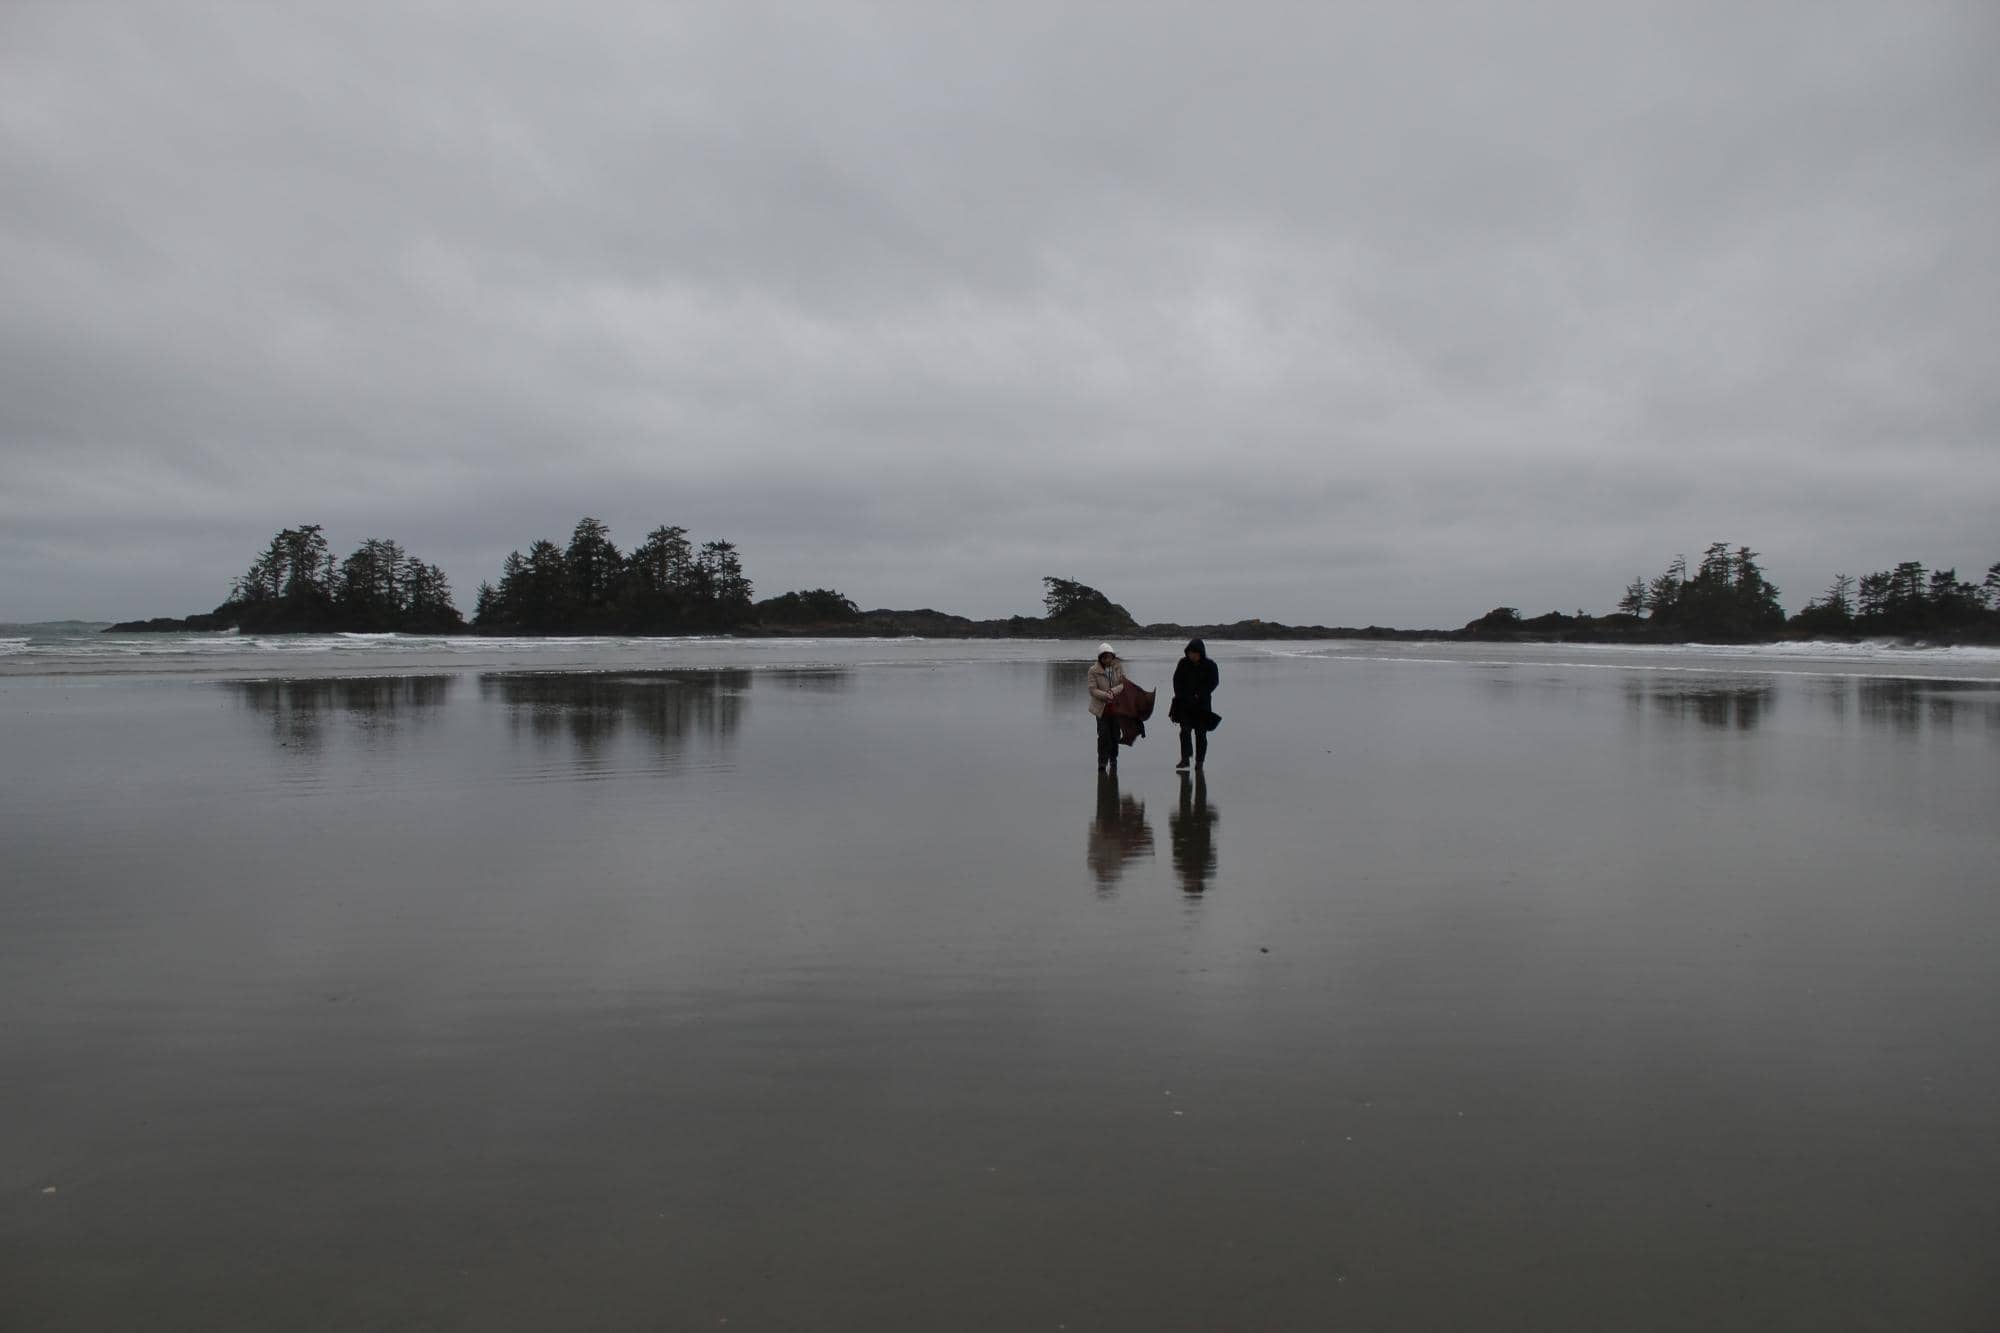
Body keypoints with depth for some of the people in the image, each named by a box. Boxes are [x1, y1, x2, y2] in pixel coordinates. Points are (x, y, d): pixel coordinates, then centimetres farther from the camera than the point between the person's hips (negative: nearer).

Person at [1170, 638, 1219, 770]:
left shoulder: (1210, 665, -3)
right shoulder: (1183, 663, 3)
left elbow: (1213, 682, -8)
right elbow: (1177, 680, 5)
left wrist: (1199, 695, -17)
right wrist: (1181, 696, -9)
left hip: (1202, 704, -1)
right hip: (1185, 703, 1)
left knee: (1201, 733, 2)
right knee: (1185, 730, -11)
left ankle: (1199, 760, 12)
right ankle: (1185, 758, -13)